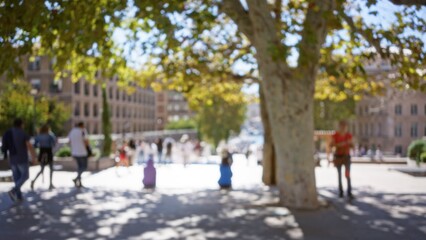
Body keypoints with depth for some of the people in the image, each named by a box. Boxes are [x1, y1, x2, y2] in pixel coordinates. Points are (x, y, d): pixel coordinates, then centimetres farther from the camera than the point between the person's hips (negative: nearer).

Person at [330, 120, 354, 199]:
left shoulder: (349, 135, 0)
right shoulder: (335, 135, -5)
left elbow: (352, 146, 4)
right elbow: (332, 145, -9)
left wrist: (350, 143, -19)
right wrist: (339, 144, -25)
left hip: (346, 156, 0)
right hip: (338, 156, 0)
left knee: (348, 174, -13)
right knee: (339, 175, 4)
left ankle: (349, 192, -12)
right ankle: (341, 192, 13)